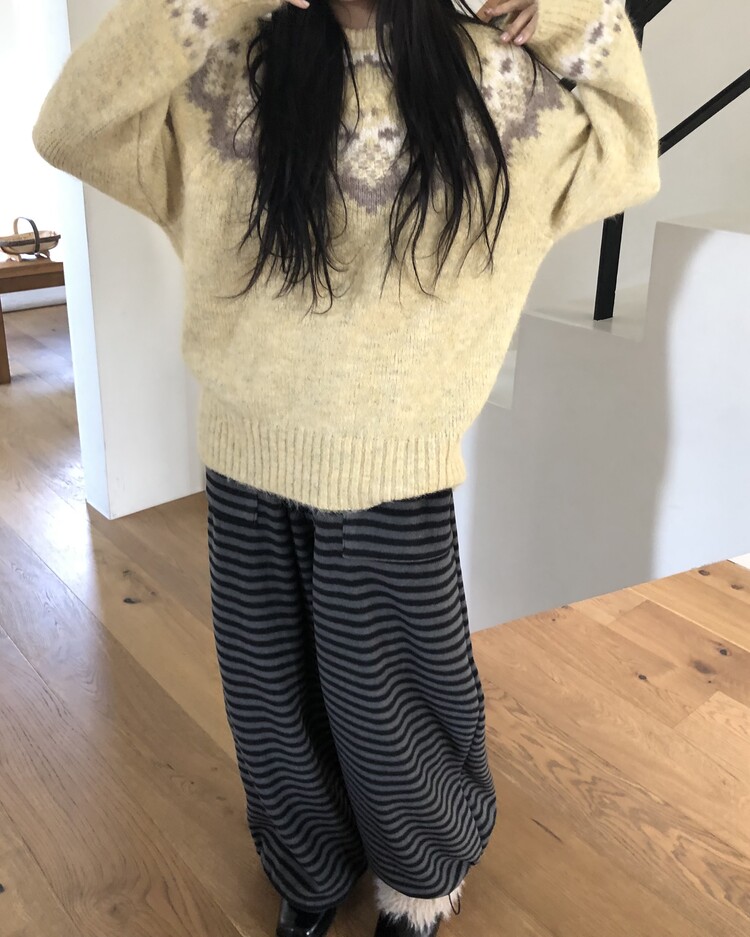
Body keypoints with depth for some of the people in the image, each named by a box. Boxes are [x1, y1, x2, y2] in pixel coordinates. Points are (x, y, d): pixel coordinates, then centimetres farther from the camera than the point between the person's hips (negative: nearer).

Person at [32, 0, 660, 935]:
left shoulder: (493, 76, -1)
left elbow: (625, 157, 12)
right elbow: (67, 131, -12)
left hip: (398, 471, 0)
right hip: (250, 464, 1)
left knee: (390, 694, 17)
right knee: (274, 691, 18)